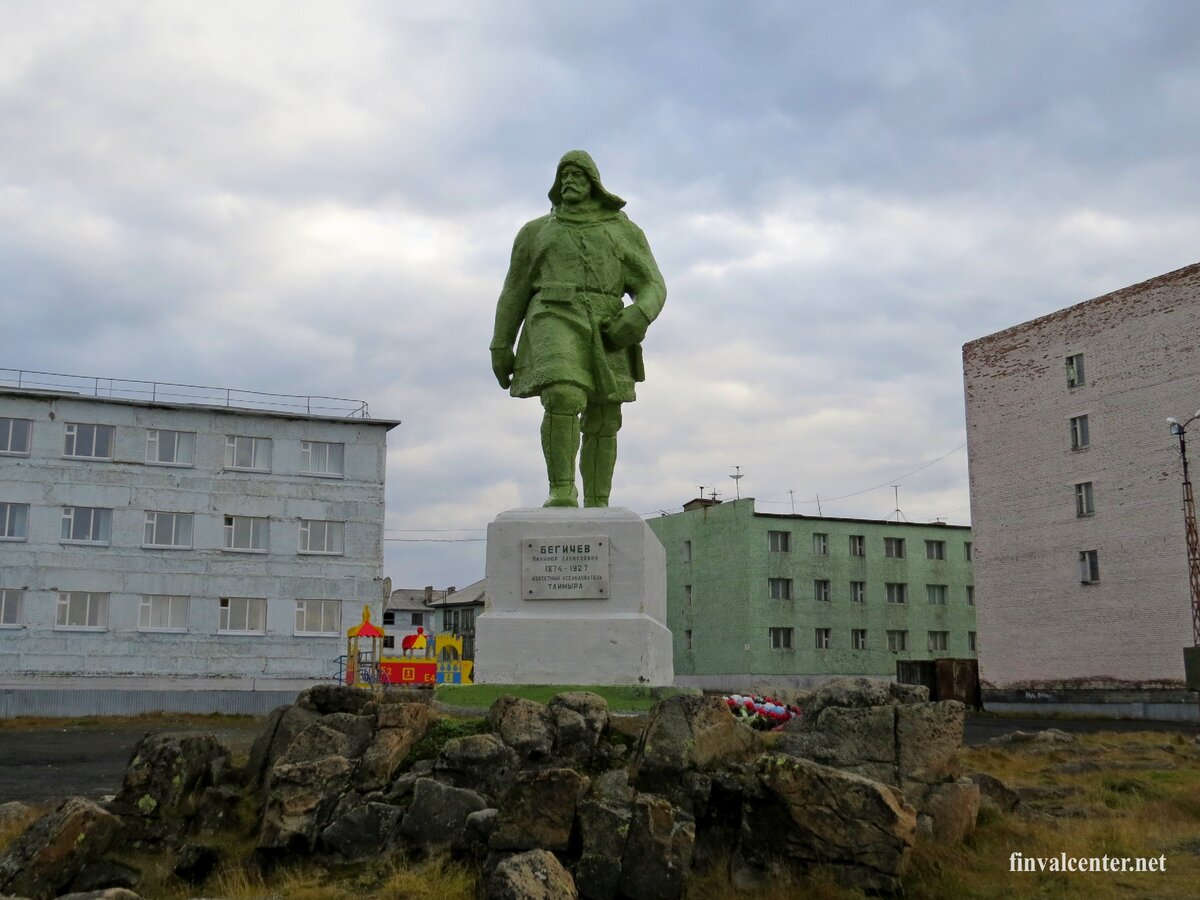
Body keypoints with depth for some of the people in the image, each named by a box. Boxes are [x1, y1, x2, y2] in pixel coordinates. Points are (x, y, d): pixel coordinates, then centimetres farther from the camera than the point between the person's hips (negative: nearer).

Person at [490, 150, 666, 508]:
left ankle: (596, 509, 7)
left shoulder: (624, 232, 13)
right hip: (555, 326, -1)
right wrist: (500, 347, 7)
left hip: (603, 334, 2)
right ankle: (562, 491, -17)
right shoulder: (537, 232, 14)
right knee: (563, 400, -25)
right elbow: (514, 293, 14)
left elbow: (652, 288, 5)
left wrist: (639, 317, -17)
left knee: (602, 422, -1)